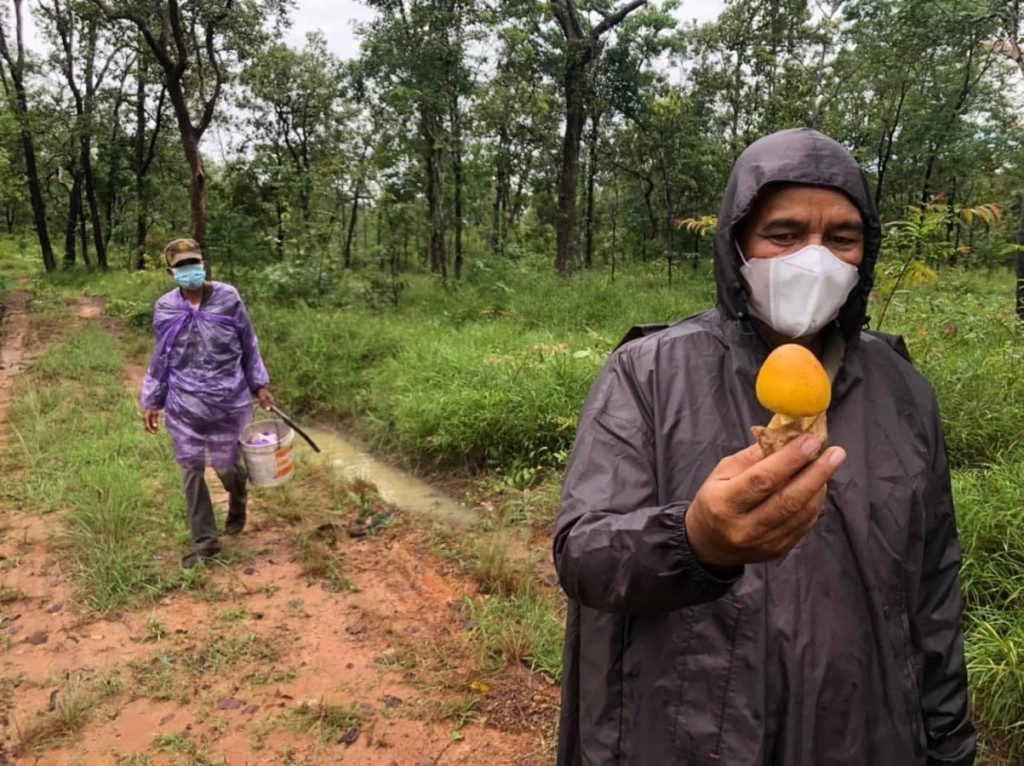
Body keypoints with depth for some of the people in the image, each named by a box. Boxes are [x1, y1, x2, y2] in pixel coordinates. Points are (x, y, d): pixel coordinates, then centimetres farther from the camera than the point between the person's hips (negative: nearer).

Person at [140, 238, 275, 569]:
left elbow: (249, 346, 2)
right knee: (192, 470, 6)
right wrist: (151, 401, 9)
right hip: (184, 406, 2)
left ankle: (237, 508, 44)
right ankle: (205, 541, 21)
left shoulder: (228, 298, -7)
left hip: (228, 401, -2)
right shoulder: (165, 308, -3)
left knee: (226, 464, 8)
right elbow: (161, 358, 8)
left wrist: (259, 385, 4)